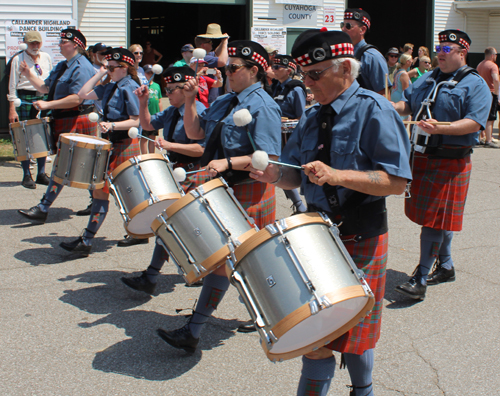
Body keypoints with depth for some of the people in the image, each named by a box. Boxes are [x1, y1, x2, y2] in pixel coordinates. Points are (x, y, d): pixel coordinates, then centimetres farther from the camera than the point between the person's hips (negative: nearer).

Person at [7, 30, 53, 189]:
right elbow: (12, 86, -3)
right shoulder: (18, 59, -1)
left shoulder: (46, 57, 12)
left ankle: (41, 173, 15)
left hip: (44, 98, 4)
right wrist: (12, 109, -9)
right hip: (25, 100, -4)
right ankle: (27, 176, 6)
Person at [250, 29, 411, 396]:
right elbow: (297, 176, 11)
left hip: (360, 237, -5)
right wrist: (276, 175, -12)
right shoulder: (312, 117, 8)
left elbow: (397, 181, -19)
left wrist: (335, 175, -28)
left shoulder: (374, 111, -13)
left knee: (352, 330, 10)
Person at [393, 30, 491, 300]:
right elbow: (407, 104, 14)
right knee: (438, 216, 15)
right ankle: (445, 267, 31)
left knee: (435, 218, -7)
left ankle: (420, 279, -4)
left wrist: (440, 128, -31)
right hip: (421, 156, 7)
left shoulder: (475, 85, -6)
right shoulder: (427, 80, 16)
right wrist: (390, 107, -8)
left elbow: (474, 123, -17)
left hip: (450, 161, -7)